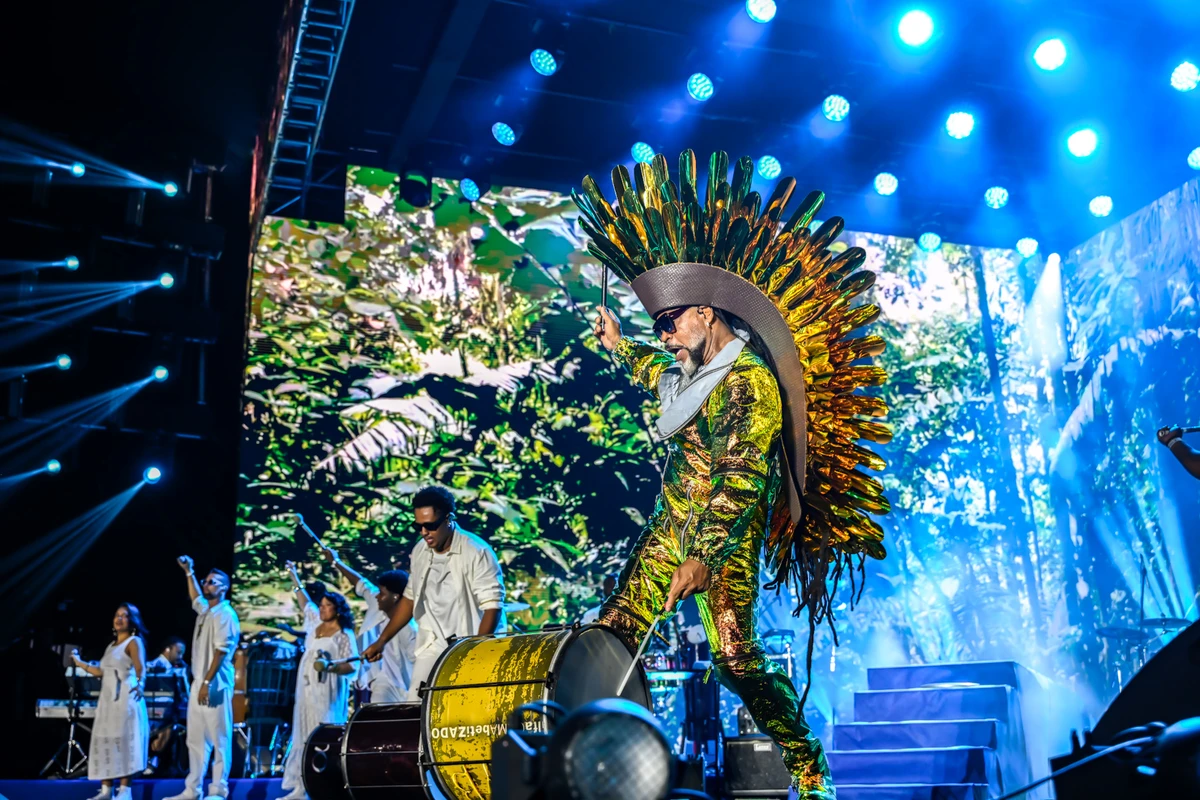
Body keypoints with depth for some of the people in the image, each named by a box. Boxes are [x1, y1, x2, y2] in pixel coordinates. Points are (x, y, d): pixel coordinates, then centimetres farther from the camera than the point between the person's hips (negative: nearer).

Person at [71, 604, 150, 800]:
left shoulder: (134, 642, -3)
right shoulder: (111, 645, 20)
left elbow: (140, 668, -19)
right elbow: (102, 672, 20)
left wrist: (140, 684, -39)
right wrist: (80, 663, 26)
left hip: (125, 698, -8)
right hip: (107, 699, 8)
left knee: (124, 740, -9)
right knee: (105, 742, 5)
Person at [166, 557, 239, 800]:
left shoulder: (225, 614, -10)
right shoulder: (205, 611, 15)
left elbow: (221, 651, -18)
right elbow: (195, 597, 40)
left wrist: (207, 682, -23)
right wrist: (189, 572, 35)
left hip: (215, 684, -9)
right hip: (198, 682, 9)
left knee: (219, 738, -4)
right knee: (196, 739, 10)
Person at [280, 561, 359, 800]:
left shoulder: (344, 635, -6)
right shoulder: (315, 624, 13)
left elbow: (352, 666, -12)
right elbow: (306, 602, 29)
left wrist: (330, 666, -26)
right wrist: (295, 578, 33)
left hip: (327, 691, -7)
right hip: (306, 689, 7)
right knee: (303, 735, 6)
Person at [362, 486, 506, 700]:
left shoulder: (476, 553, -18)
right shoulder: (420, 551, 4)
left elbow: (492, 608, -19)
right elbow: (410, 598, 16)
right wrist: (382, 641, 12)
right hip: (433, 649, 6)